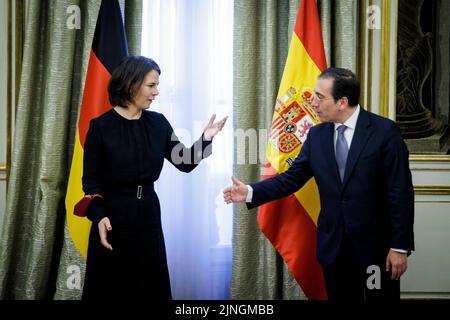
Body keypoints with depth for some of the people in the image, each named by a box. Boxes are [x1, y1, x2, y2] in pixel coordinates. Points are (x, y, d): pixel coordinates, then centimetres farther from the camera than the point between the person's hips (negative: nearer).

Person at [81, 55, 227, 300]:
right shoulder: (101, 127, -10)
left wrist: (205, 139, -14)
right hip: (114, 217, -4)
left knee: (151, 286, 11)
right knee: (111, 289, 5)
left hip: (148, 216, 4)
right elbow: (90, 179, -8)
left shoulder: (158, 123, 3)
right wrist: (99, 216, -22)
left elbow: (185, 163, 3)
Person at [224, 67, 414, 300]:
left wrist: (400, 246, -13)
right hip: (333, 245, 4)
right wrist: (251, 192, -8)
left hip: (376, 243, -4)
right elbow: (292, 178, 6)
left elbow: (400, 192, -11)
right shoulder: (317, 135, 5)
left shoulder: (385, 131, -10)